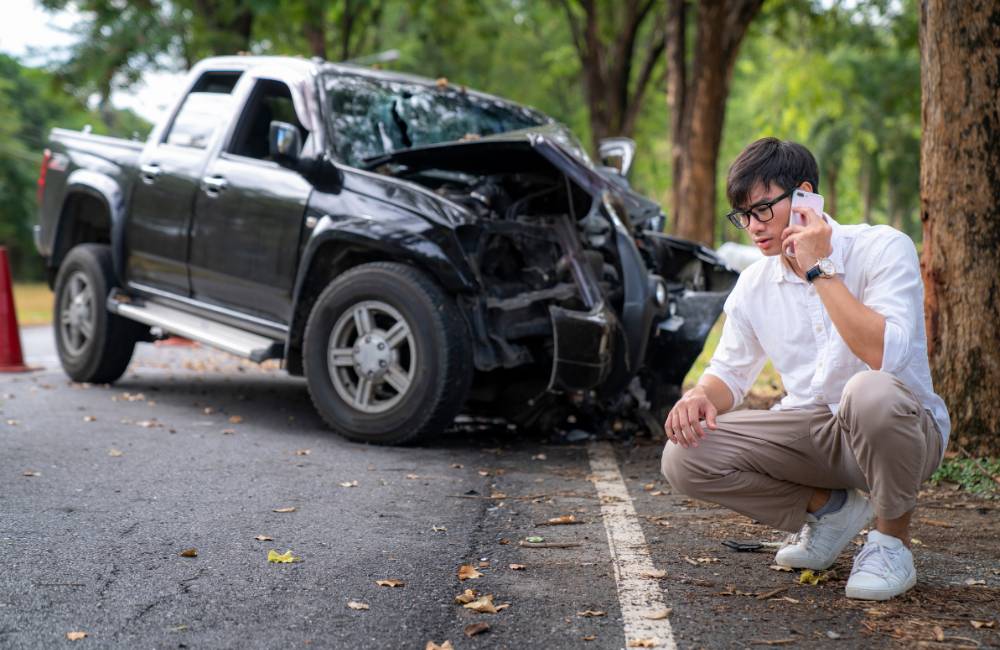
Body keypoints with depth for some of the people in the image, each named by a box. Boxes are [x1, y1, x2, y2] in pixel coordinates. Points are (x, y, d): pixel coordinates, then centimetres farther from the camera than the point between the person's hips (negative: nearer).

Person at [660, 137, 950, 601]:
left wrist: (820, 270, -25)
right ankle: (827, 507, 5)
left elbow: (886, 356, -29)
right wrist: (701, 396, -13)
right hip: (813, 436, 5)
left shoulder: (884, 249, -14)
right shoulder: (755, 284, 3)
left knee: (870, 392, -41)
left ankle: (892, 538, -11)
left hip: (904, 432, -4)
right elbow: (730, 371, 11)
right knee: (684, 457, -16)